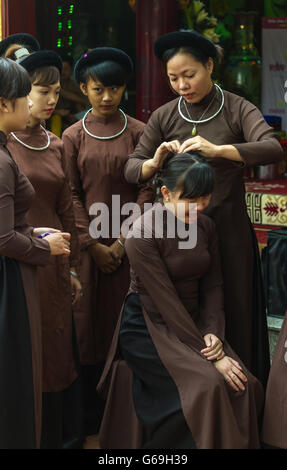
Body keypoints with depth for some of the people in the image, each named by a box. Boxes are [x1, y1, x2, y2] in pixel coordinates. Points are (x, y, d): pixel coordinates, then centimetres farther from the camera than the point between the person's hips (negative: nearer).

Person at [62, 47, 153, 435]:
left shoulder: (138, 133, 1)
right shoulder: (73, 137, 4)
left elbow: (146, 191, -2)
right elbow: (72, 195, 1)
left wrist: (122, 242, -9)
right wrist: (94, 245, -7)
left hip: (129, 244, -1)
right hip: (88, 244, 1)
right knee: (89, 320, 3)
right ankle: (92, 417, 12)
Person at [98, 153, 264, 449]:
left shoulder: (205, 226, 3)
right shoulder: (144, 233, -18)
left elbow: (213, 285, 8)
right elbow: (166, 302, -20)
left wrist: (213, 333, -10)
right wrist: (210, 357, -21)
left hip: (193, 322, 6)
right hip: (149, 328, -6)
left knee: (244, 385, -16)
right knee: (207, 385, -27)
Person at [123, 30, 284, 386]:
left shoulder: (236, 109, -3)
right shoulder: (165, 117, 5)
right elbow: (131, 169, 3)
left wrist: (218, 149, -33)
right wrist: (155, 163, -19)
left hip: (228, 228, -2)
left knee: (232, 314, 3)